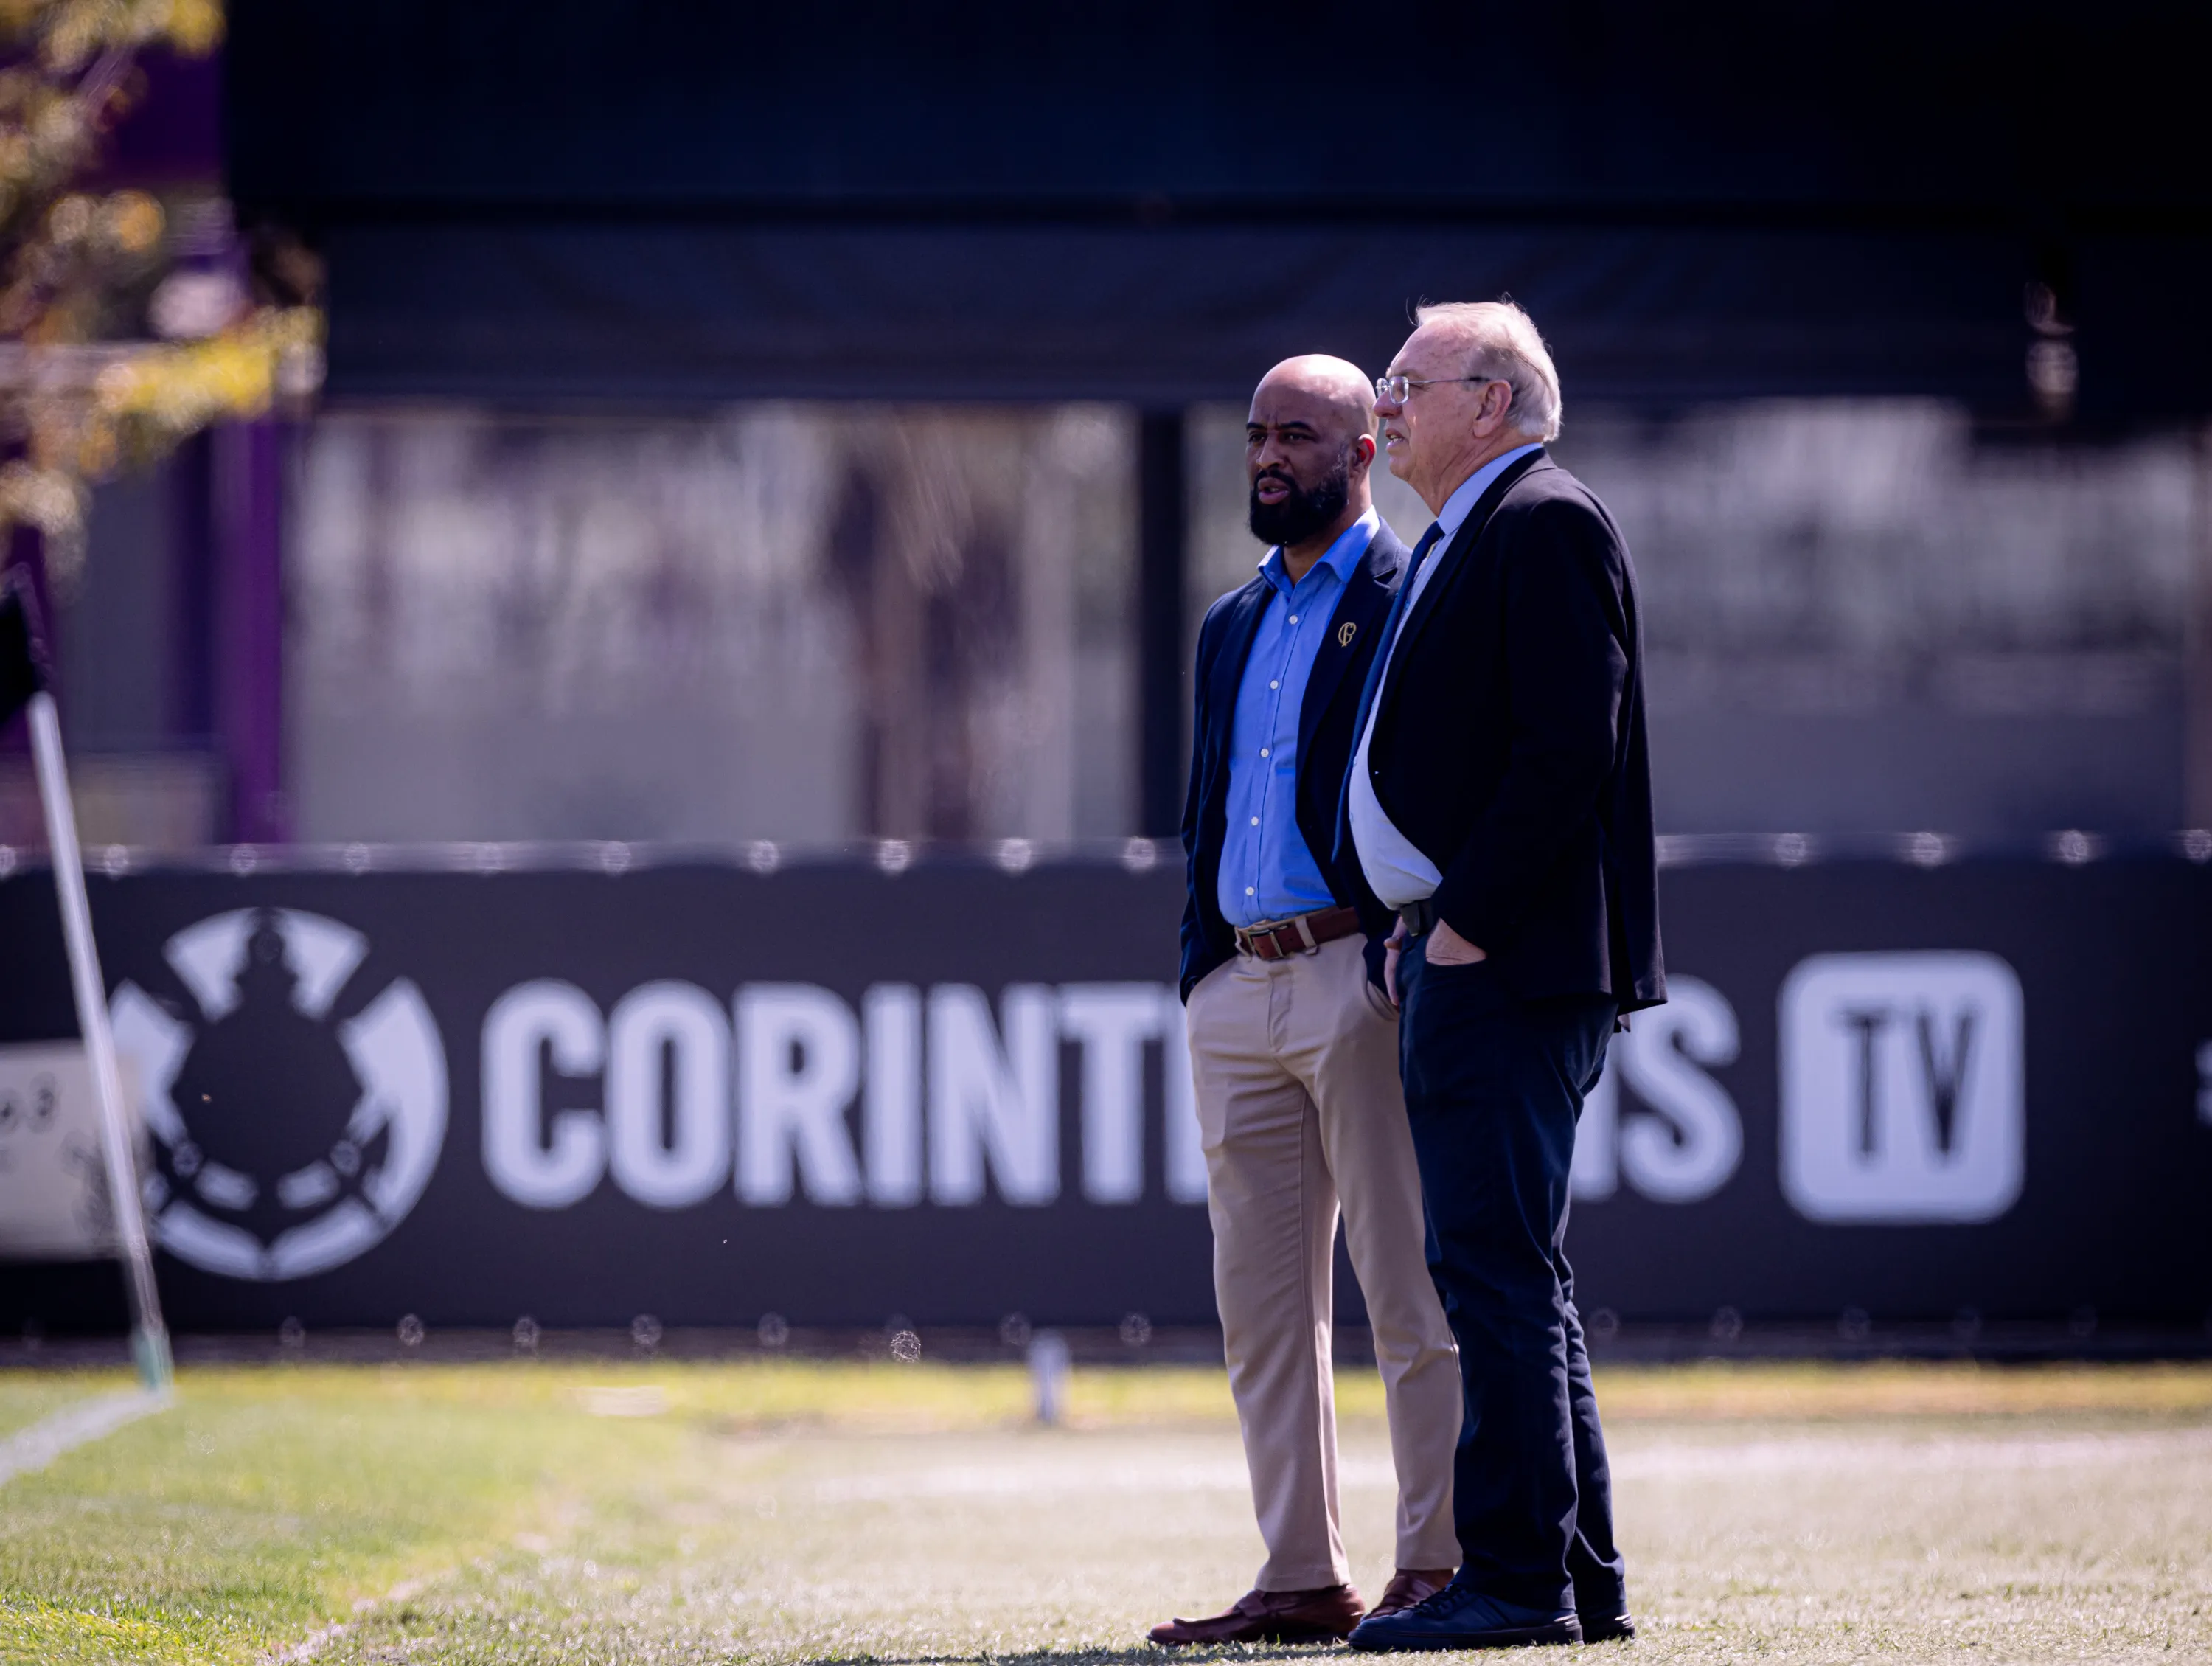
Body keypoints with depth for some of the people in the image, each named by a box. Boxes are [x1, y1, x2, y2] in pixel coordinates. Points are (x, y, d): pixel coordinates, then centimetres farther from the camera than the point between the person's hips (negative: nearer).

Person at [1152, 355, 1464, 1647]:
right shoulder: (1232, 627, 21)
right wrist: (1203, 975, 14)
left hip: (1359, 974, -8)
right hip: (1241, 992, 8)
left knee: (1410, 1294, -5)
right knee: (1262, 1301, 6)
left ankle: (1437, 1565, -2)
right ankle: (1301, 1579, 10)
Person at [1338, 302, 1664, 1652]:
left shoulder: (1546, 524, -10)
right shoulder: (1465, 540, 21)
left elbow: (1567, 749, -19)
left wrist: (1469, 921, -19)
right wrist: (1424, 929, 14)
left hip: (1510, 964, -11)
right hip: (1465, 952, 11)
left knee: (1496, 1268, -12)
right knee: (1512, 1274, 12)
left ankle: (1521, 1578, -12)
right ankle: (1581, 1580, 16)